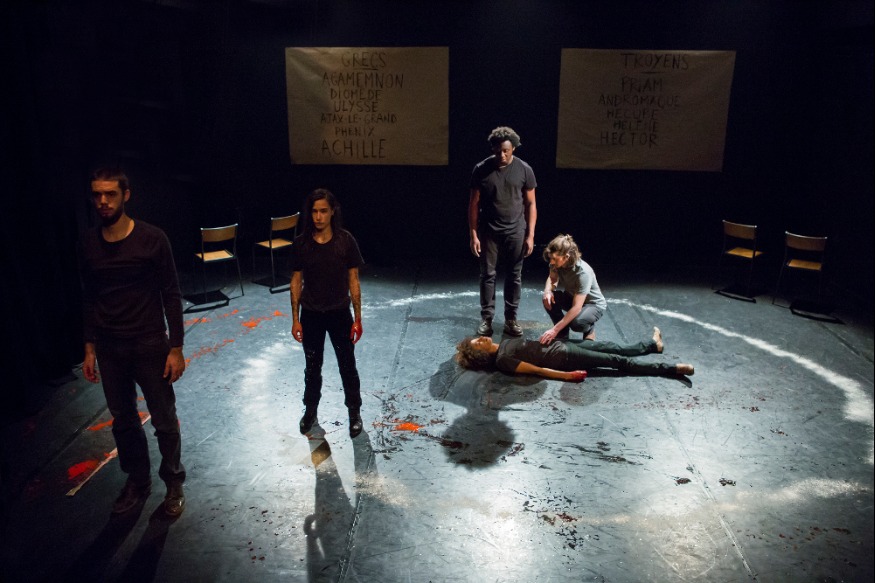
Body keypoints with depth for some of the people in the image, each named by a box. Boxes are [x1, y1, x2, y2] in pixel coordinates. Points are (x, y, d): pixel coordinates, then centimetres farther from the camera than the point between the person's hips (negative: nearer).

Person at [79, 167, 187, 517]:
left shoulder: (152, 238, -12)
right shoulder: (89, 243, 0)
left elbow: (171, 295, -9)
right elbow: (89, 299, 9)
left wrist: (176, 348, -10)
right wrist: (90, 348, 9)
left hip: (150, 346, -4)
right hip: (109, 350, 4)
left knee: (164, 422, 7)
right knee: (123, 421, 17)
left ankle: (174, 484, 29)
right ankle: (138, 482, 37)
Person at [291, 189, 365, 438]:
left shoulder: (346, 240, -12)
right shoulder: (301, 243, -8)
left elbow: (353, 281, -7)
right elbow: (296, 282, -1)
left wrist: (358, 318, -6)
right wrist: (295, 319, -1)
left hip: (340, 314, -1)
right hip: (311, 315, 1)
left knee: (348, 366, 10)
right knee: (312, 366, 18)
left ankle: (354, 411, 30)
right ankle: (311, 409, 40)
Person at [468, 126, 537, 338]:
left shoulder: (524, 170, -4)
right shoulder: (481, 169, -5)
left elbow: (530, 204, 1)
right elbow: (474, 204, -1)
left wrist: (530, 235, -4)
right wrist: (473, 234, -6)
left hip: (515, 232, 1)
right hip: (489, 232, 0)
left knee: (514, 276, 7)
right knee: (487, 275, 4)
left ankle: (510, 319, 18)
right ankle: (486, 319, 14)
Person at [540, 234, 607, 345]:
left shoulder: (583, 272, -36)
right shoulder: (558, 263, -19)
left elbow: (576, 308, -38)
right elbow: (552, 278, 3)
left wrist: (555, 330, -42)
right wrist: (547, 291, -23)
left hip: (593, 304, -6)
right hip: (572, 297, 6)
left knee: (577, 322, -36)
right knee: (547, 298, -23)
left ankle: (589, 328, 2)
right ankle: (563, 335, -5)